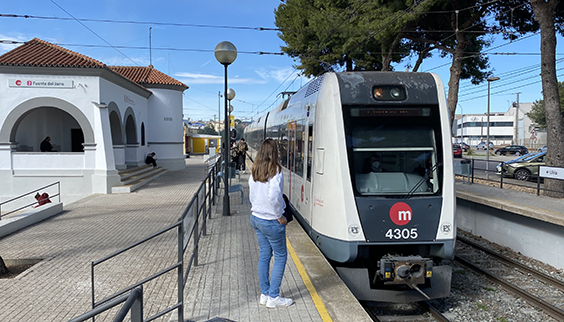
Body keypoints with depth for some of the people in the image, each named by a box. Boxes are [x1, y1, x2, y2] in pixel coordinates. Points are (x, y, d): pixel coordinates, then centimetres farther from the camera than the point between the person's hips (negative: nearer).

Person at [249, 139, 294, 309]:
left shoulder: (254, 172, 4)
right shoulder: (275, 171, -19)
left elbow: (251, 195, 9)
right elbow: (273, 196, -27)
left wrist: (257, 210, 16)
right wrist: (279, 216, -15)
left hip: (256, 217, 8)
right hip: (271, 222, -7)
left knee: (264, 255, 15)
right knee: (280, 256, 6)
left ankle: (264, 294, 24)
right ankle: (273, 297, 11)